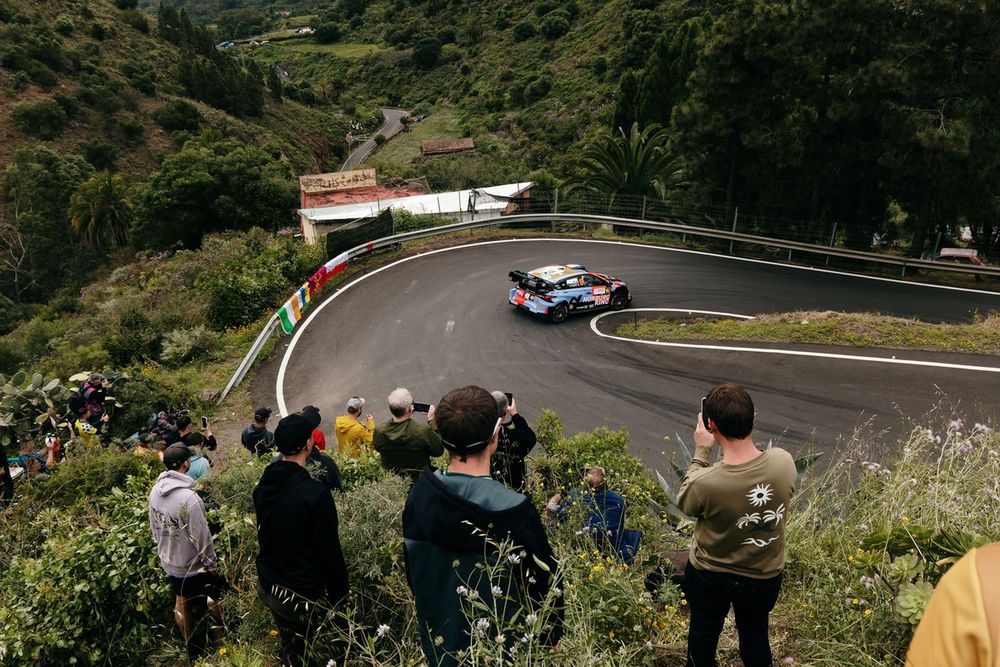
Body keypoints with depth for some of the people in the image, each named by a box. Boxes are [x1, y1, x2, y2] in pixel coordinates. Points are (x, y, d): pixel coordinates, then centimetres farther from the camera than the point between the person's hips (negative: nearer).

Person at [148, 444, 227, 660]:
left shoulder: (155, 492, -6)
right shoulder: (188, 497, -31)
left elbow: (154, 528, 7)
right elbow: (201, 537, -23)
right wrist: (212, 564, -10)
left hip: (169, 562, 7)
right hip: (192, 566, -7)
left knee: (181, 604, 24)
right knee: (198, 611, 11)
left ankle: (190, 648, 42)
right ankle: (198, 655, 27)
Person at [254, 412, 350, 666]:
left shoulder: (263, 485, -2)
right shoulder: (315, 493, -25)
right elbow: (330, 551, -19)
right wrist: (340, 597, -7)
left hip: (268, 586, 7)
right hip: (302, 596, -7)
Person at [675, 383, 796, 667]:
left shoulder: (705, 482, -37)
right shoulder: (784, 462, -26)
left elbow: (684, 503, -12)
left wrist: (701, 452, -10)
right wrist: (746, 436, -4)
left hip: (710, 576, -2)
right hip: (765, 576, 3)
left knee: (704, 632, 26)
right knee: (755, 634, 29)